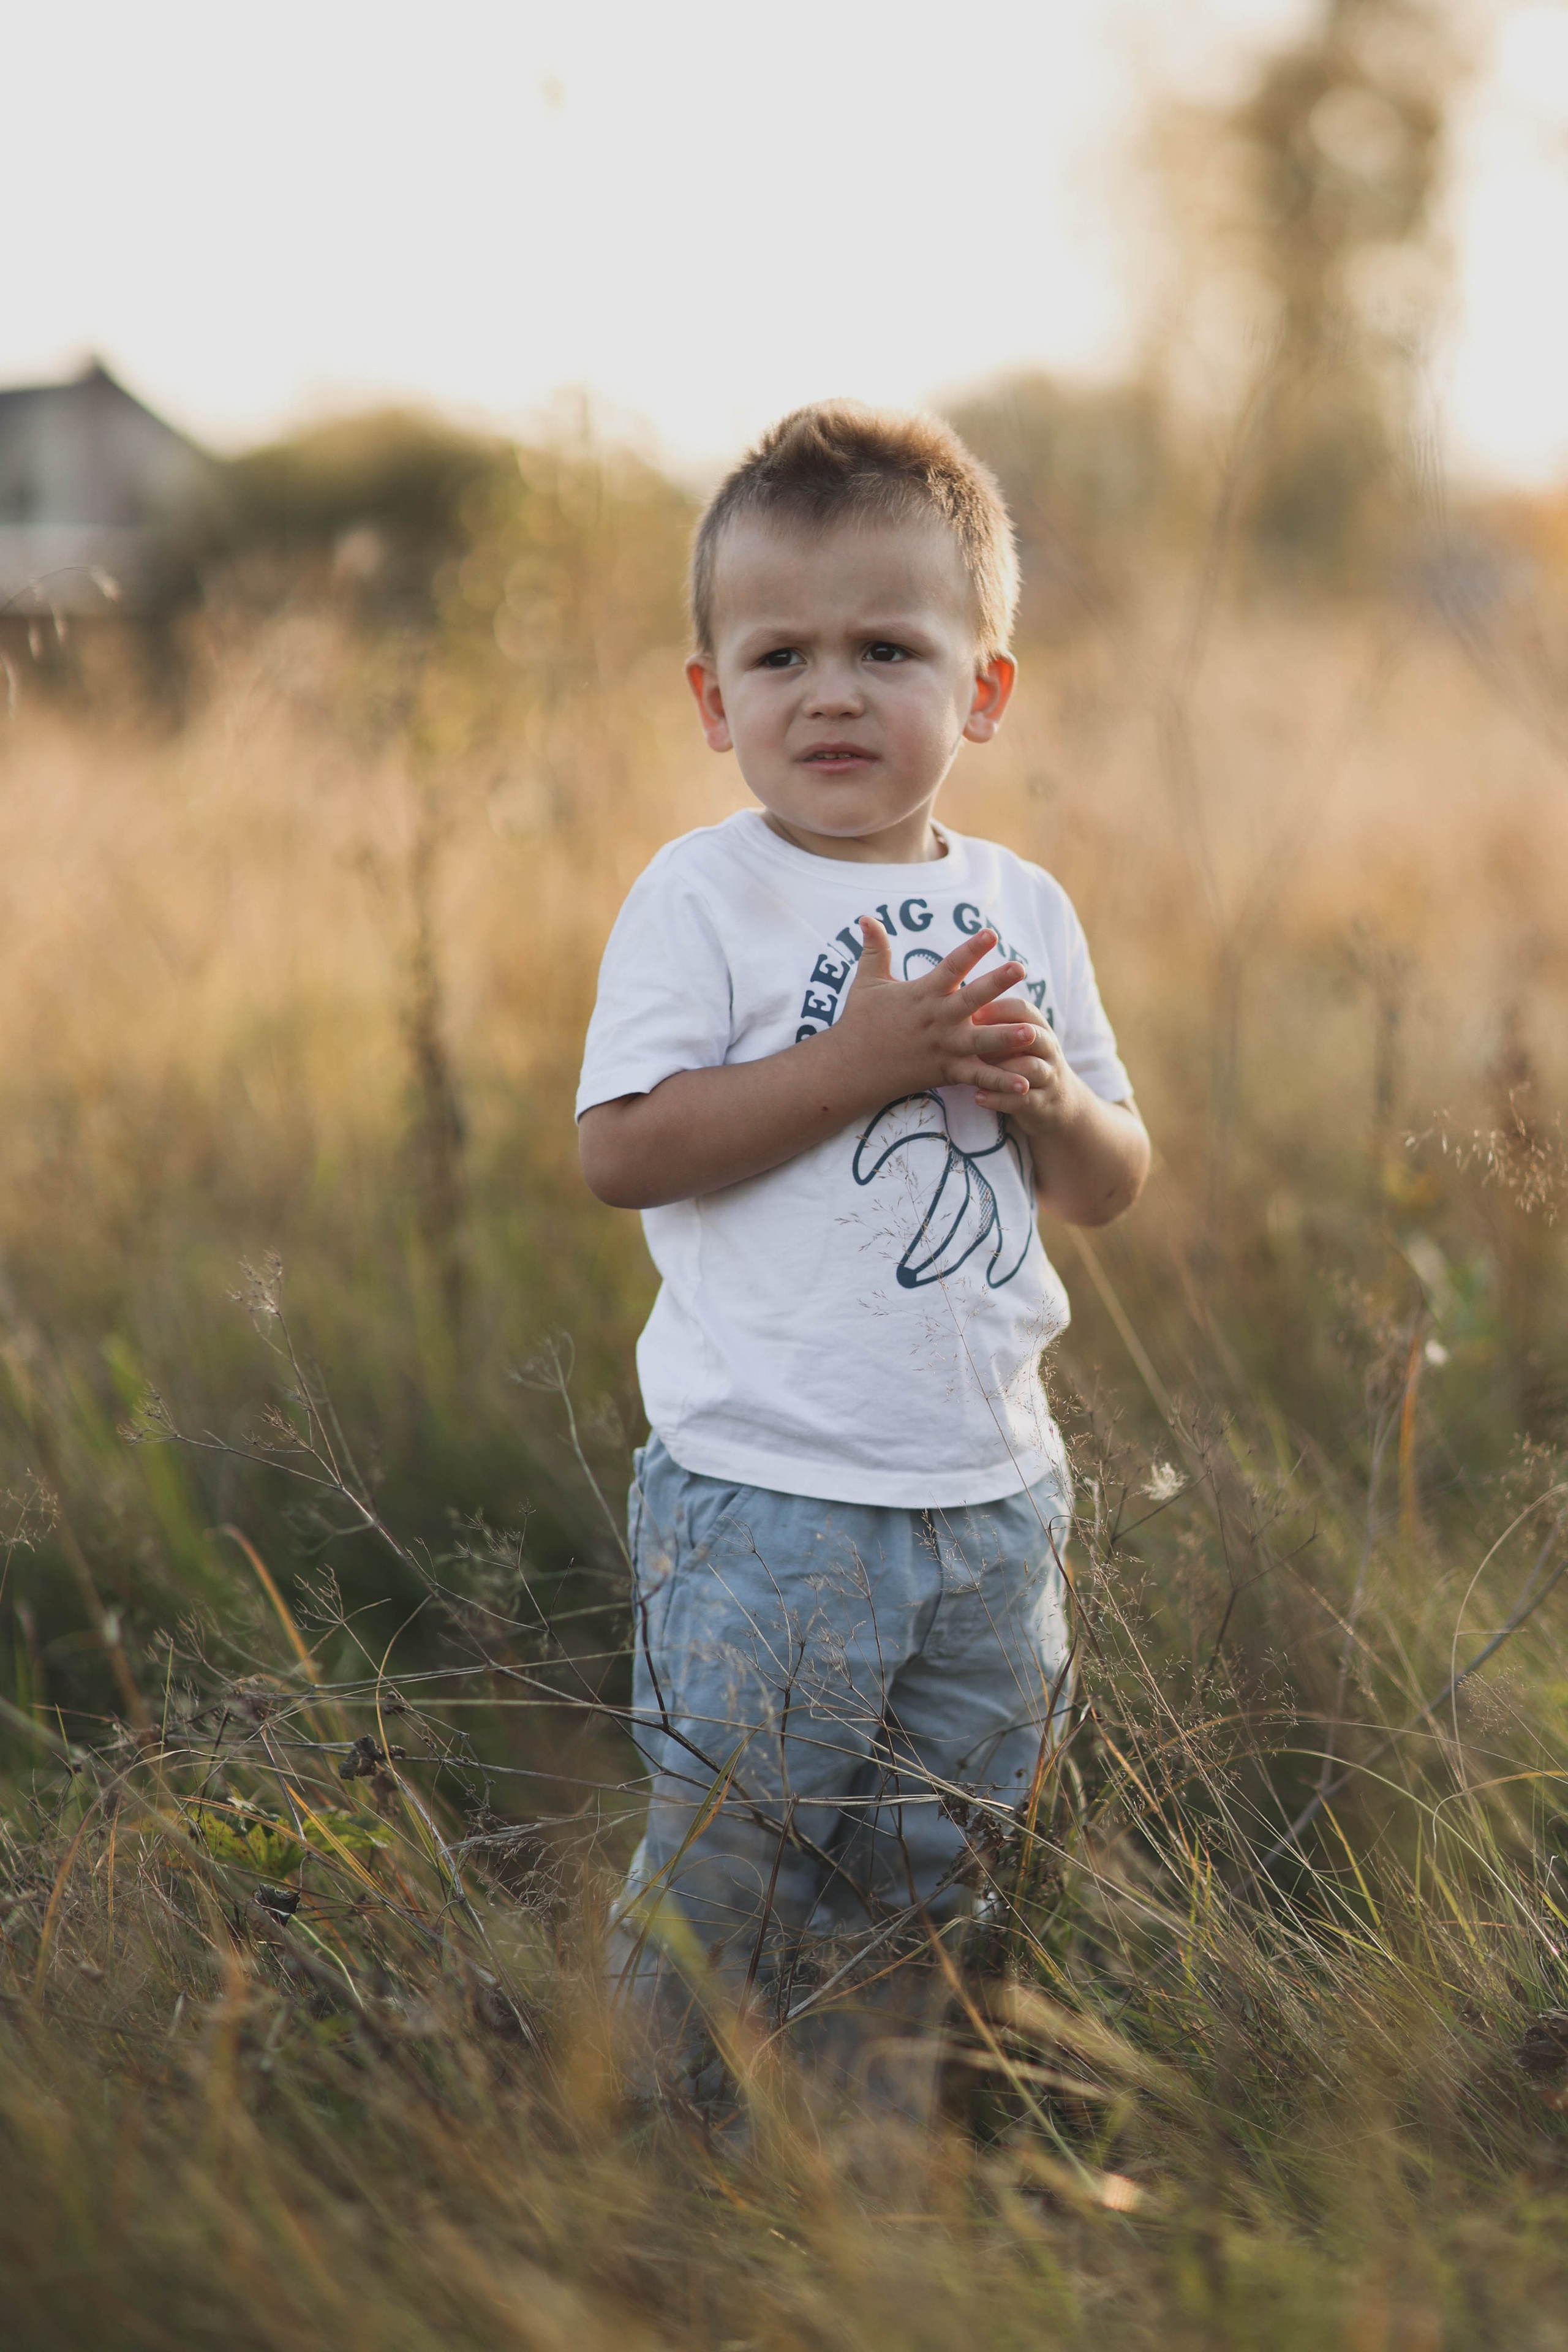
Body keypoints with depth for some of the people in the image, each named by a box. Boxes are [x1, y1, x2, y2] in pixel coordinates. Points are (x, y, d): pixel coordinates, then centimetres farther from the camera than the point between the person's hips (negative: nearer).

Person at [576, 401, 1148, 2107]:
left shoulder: (1023, 909, 8)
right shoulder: (704, 897, -7)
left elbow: (1110, 1189, 13)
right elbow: (620, 1150, -17)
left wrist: (1051, 1100, -10)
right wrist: (859, 1065, -21)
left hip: (992, 1479, 5)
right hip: (767, 1495, -5)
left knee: (960, 1844, 16)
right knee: (730, 1868, 0)